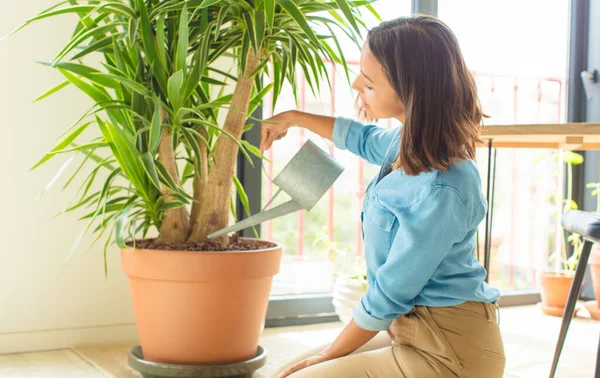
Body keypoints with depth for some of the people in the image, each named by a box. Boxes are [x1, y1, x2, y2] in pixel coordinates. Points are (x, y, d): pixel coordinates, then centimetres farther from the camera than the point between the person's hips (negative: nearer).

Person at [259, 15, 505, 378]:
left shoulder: (440, 191, -28)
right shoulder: (414, 142, 0)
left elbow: (388, 297, -19)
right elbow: (364, 139, 25)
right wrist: (292, 118, 34)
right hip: (412, 329, 9)